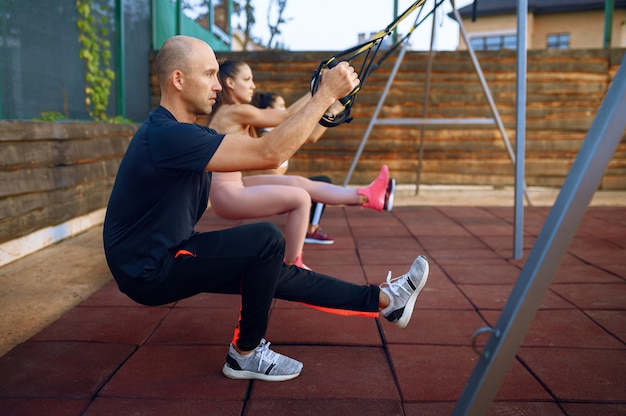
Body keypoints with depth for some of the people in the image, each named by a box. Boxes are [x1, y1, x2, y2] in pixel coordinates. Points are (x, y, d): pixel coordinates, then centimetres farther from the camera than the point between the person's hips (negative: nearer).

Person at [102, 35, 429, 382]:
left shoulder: (179, 130, 6)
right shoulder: (166, 135, -27)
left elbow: (262, 144, 8)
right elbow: (269, 153, -31)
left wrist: (321, 100, 1)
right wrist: (327, 93, -24)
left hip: (168, 253, 9)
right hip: (149, 272, -9)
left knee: (271, 270, 8)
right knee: (266, 240, -20)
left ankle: (383, 299, 18)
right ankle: (246, 354, 0)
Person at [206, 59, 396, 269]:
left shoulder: (229, 113, 15)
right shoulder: (236, 111, -16)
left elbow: (282, 117, 13)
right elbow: (287, 117, -11)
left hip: (234, 187, 10)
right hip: (227, 194, -10)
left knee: (300, 183, 7)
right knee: (300, 198, -12)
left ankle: (366, 197, 11)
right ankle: (292, 266, 0)